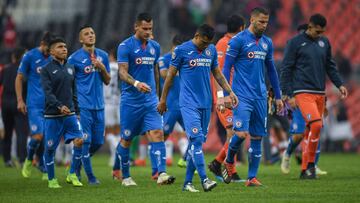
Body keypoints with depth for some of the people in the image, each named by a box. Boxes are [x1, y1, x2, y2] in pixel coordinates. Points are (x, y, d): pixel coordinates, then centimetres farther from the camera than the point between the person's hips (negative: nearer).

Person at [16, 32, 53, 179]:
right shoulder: (30, 56, -3)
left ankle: (44, 168, 12)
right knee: (38, 136, -13)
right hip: (34, 105, -4)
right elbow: (19, 78, 3)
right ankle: (29, 160, 13)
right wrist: (20, 100, -2)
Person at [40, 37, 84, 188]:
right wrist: (59, 106, -30)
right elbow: (48, 92, -15)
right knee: (50, 148, 1)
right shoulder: (47, 70, -4)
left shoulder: (71, 68, 13)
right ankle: (51, 180, 15)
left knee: (79, 140, -13)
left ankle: (72, 174, 0)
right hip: (52, 115, -4)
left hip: (70, 114, 4)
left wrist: (77, 111, 16)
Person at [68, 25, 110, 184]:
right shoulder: (74, 58, -3)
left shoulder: (103, 56, 10)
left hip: (99, 105, 5)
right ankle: (90, 176, 2)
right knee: (85, 141, -7)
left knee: (98, 142, 7)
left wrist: (102, 68, -6)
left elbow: (107, 81, 13)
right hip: (83, 105, -5)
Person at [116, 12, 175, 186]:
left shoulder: (155, 47, 10)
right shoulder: (125, 46, -7)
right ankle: (125, 177, 21)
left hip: (150, 100, 4)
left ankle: (162, 174, -21)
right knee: (126, 139, 6)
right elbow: (122, 72, -15)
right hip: (130, 100, -4)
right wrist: (136, 83, -34)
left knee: (157, 134, -13)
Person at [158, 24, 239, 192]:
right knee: (196, 139, -17)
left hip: (205, 103, 5)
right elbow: (171, 75, 1)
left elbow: (217, 73, 20)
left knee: (197, 142, 5)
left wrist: (230, 91, 10)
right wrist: (163, 99, 4)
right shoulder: (181, 50, -5)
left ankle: (188, 182, 10)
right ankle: (204, 179, -22)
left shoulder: (211, 50, 10)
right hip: (188, 103, -5)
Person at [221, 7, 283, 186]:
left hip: (260, 97, 6)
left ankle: (252, 177, 9)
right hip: (242, 96, -6)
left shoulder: (267, 43, 13)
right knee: (242, 133, -17)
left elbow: (271, 70, 21)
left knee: (257, 137, 4)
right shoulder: (238, 40, -6)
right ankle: (229, 161, 12)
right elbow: (226, 68, -6)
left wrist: (278, 96, 20)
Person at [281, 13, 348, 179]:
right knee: (316, 124, -21)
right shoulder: (295, 43, -2)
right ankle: (310, 164, -9)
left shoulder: (324, 42, 13)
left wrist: (339, 84, 8)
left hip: (320, 93, 6)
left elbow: (330, 66, 20)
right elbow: (286, 69, -2)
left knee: (311, 131, 6)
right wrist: (287, 94, -7)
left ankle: (305, 170, 12)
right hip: (303, 92, -6)